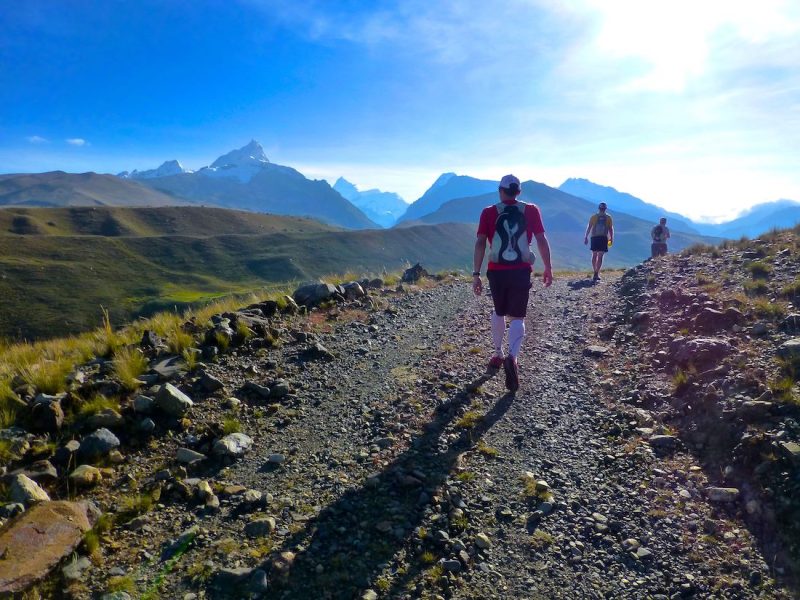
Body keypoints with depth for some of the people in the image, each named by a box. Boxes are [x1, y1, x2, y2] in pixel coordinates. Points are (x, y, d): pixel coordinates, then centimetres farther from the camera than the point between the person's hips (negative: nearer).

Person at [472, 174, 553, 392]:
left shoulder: (489, 212, 1)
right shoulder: (531, 210, 3)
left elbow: (480, 243, -6)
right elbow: (542, 240, -1)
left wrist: (476, 274, -5)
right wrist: (548, 268, 8)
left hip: (496, 271, 1)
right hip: (521, 271, -1)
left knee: (499, 312, 23)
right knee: (517, 317, 3)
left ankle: (498, 354, 31)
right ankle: (512, 357, -21)